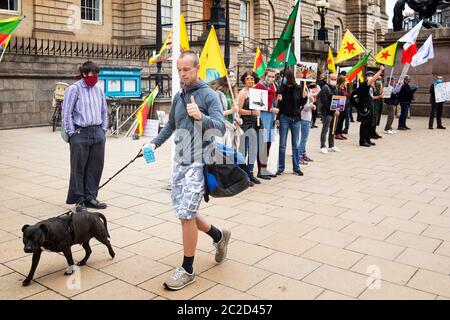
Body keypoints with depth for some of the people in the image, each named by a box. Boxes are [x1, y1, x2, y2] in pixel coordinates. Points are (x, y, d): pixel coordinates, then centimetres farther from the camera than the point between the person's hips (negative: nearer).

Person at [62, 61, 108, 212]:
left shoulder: (98, 90, 11)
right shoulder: (74, 89, -5)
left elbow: (104, 111, 19)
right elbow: (66, 113, -6)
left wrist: (103, 129, 12)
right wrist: (72, 134, -9)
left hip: (98, 133, 5)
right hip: (80, 134, -5)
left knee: (96, 167, 8)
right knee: (78, 168, 1)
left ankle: (90, 197, 20)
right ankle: (79, 200, 11)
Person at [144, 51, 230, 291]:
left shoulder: (209, 95, -7)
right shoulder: (178, 97, 13)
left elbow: (221, 127, -18)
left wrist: (201, 117, -35)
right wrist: (154, 143, 14)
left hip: (198, 162, -7)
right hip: (179, 161, 7)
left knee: (186, 213, -8)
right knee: (183, 212, 12)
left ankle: (187, 270, 8)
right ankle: (219, 236, 37)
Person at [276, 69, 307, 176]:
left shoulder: (298, 88, 0)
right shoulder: (281, 88, -4)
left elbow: (301, 104, 8)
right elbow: (277, 104, -3)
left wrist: (304, 97, -11)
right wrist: (277, 117, -12)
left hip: (296, 118, 2)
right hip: (284, 118, -1)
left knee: (295, 144, 9)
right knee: (282, 144, 4)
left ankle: (296, 167, 16)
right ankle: (280, 168, 11)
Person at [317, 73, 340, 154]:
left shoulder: (335, 88, 16)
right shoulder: (325, 88, -9)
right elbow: (325, 102, -16)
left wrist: (337, 110, 2)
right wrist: (333, 111, -16)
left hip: (334, 112, 8)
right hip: (327, 112, -8)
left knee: (333, 130, 13)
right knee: (325, 130, -5)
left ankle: (331, 146, 22)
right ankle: (323, 147, 0)